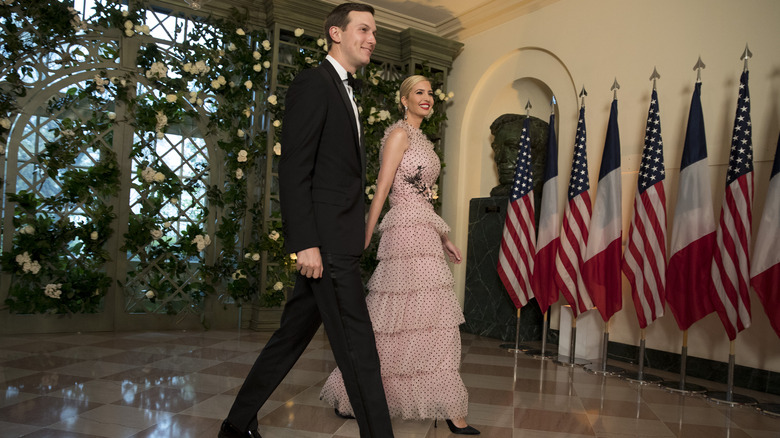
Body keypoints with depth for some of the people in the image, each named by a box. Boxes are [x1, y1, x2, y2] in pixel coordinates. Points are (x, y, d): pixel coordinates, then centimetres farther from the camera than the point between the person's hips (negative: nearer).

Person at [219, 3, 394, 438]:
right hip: (325, 239, -9)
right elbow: (294, 170, -15)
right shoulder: (313, 83, -7)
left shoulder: (346, 93, 22)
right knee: (358, 344, -4)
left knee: (293, 334, 15)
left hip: (339, 242, 10)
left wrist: (359, 233, 14)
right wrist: (305, 243, -21)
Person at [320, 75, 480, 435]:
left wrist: (442, 238, 19)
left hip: (425, 235, 9)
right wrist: (363, 242, -14)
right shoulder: (399, 133, -4)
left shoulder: (422, 140, 23)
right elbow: (382, 190, -11)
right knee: (433, 319, -6)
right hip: (406, 232, -9)